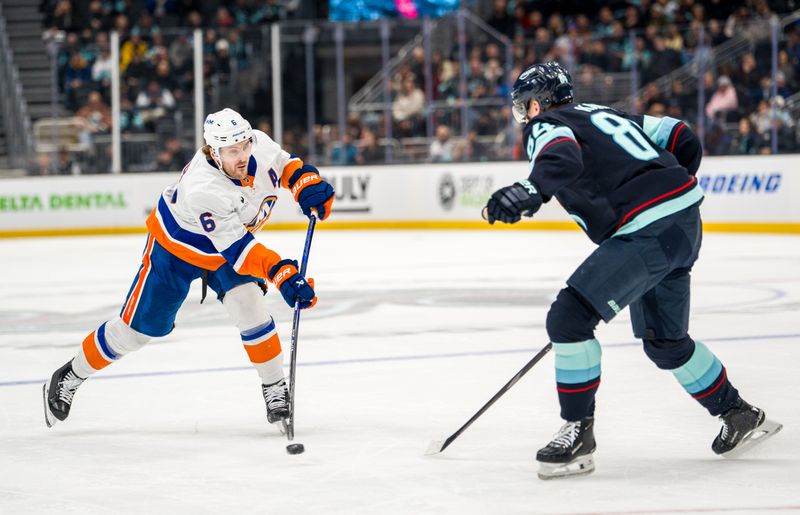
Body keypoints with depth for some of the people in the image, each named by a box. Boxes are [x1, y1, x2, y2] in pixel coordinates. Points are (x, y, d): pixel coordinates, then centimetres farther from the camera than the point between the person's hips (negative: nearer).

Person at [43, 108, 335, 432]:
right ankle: (69, 378, 23)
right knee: (137, 328, 4)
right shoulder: (203, 190, -43)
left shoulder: (258, 143, -24)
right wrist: (281, 274, -50)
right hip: (175, 247, -5)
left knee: (249, 306, -17)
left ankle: (275, 389, -2)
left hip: (230, 244, 5)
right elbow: (237, 250, -42)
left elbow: (284, 165, 0)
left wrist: (309, 184, -19)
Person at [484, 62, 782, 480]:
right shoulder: (602, 114, 25)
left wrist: (533, 190, -44)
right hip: (686, 225, 9)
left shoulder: (544, 127, 0)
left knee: (569, 316, -10)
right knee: (665, 341, 25)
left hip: (646, 232, -9)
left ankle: (577, 433, -6)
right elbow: (682, 139, 24)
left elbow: (563, 158, -27)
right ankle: (740, 416, 36)